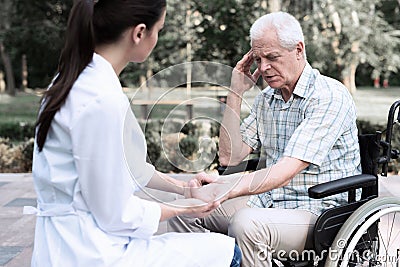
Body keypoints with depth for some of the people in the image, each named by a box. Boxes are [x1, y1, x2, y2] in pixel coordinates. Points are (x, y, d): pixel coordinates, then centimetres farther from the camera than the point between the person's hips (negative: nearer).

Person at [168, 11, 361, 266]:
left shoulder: (330, 96, -15)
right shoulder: (266, 99, 11)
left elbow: (285, 172, -25)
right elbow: (230, 156, 7)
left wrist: (223, 192, -35)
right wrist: (236, 93, 2)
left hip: (320, 211, -7)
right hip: (268, 201, 8)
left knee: (247, 224, -35)